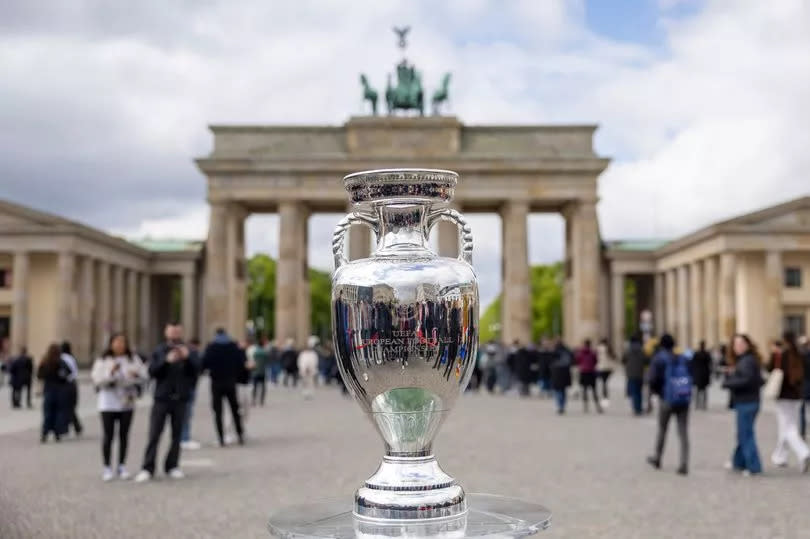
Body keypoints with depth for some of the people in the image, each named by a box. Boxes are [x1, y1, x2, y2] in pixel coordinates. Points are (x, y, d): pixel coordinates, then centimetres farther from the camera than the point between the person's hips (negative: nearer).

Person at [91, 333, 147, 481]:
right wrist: (110, 373, -23)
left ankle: (122, 466, 17)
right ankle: (107, 468, 6)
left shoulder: (133, 359, 5)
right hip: (108, 403, -2)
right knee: (108, 435, -1)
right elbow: (96, 380, -9)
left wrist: (136, 374, -20)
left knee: (124, 435, 8)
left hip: (127, 402, 2)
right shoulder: (102, 361, -1)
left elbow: (145, 376, 1)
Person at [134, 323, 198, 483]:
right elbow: (152, 372, -5)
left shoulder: (187, 351, 5)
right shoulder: (159, 351, 5)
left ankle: (172, 466, 15)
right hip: (161, 398, -1)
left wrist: (187, 358, -16)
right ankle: (147, 468, 0)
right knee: (154, 434, -3)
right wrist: (167, 360, -18)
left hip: (180, 399, 1)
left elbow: (194, 374, -2)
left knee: (177, 434, 5)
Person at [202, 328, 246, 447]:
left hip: (216, 383, -2)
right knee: (235, 410, 13)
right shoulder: (234, 346, 1)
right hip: (231, 382, 2)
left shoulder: (211, 347, -6)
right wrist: (237, 376, 8)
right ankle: (240, 435, 13)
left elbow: (204, 364, -13)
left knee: (218, 411, 3)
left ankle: (221, 438, -2)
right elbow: (242, 363, -4)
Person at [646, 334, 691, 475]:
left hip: (667, 399, -2)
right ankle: (684, 464, -3)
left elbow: (653, 379, -12)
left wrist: (656, 390, 7)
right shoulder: (682, 359, 6)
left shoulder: (658, 359, -6)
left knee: (662, 430, 15)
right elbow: (691, 376, 4)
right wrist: (685, 391, 14)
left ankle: (657, 459, 29)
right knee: (683, 432, 4)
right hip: (684, 399, 3)